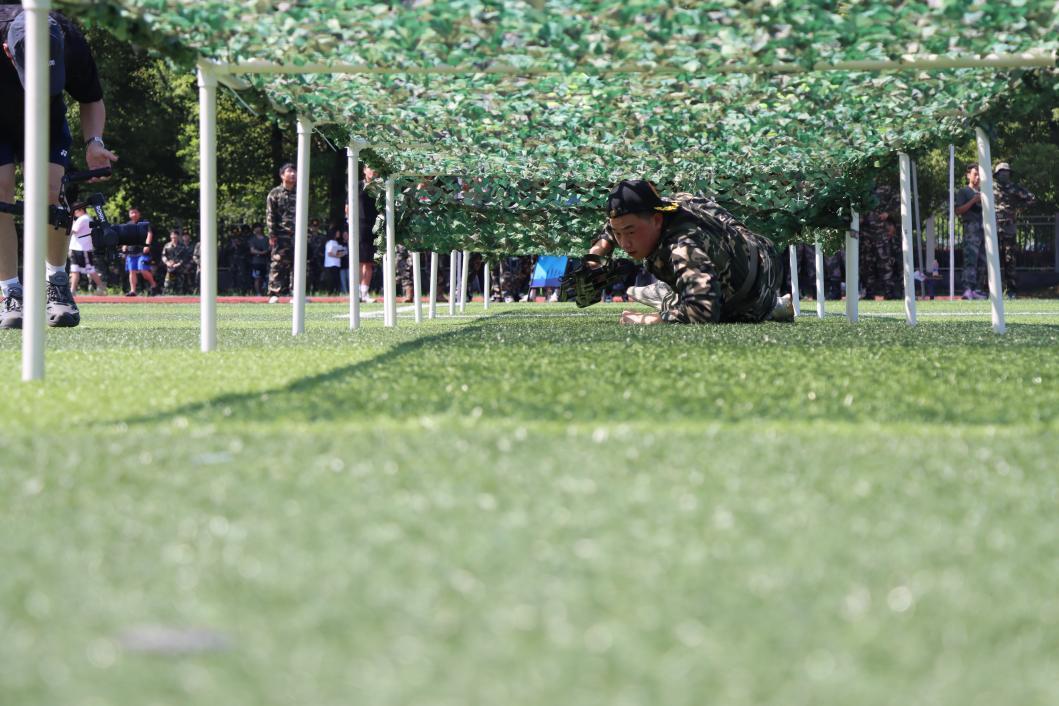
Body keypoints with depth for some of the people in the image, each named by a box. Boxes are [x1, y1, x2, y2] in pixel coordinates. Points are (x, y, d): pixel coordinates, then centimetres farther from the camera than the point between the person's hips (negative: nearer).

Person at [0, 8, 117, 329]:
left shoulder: (72, 43, -31)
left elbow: (91, 100, -8)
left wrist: (94, 142, -24)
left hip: (47, 122, 1)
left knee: (48, 191, -18)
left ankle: (58, 285, -1)